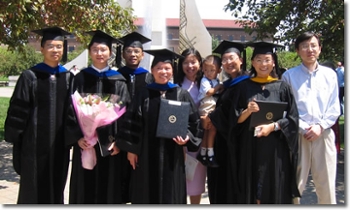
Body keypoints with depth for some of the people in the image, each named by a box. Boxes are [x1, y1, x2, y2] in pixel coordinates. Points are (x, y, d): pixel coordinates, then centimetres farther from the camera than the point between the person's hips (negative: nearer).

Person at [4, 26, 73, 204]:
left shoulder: (68, 77, 5)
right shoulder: (30, 76, -5)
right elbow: (17, 110, -5)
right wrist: (14, 136, -8)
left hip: (59, 142, 3)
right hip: (34, 142, -3)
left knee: (56, 185, 13)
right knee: (33, 186, 6)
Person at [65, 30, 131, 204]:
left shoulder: (118, 81, 5)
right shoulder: (80, 79, 4)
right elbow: (72, 110, 0)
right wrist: (77, 137, -12)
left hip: (111, 145, 0)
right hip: (85, 143, 0)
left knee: (110, 189, 8)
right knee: (86, 190, 6)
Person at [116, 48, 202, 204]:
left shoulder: (181, 95, 2)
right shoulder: (143, 94, 1)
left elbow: (193, 121, 4)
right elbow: (132, 122, 1)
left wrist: (187, 136, -14)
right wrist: (131, 149, -3)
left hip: (171, 154, 0)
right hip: (147, 153, 0)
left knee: (171, 195, 8)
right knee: (147, 194, 9)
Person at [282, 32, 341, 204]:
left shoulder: (330, 75, 11)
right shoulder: (289, 76, 4)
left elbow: (334, 107, 8)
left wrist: (320, 126, -7)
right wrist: (303, 128, -11)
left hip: (323, 135, 2)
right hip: (298, 136, -2)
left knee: (326, 185, 6)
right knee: (294, 185, 3)